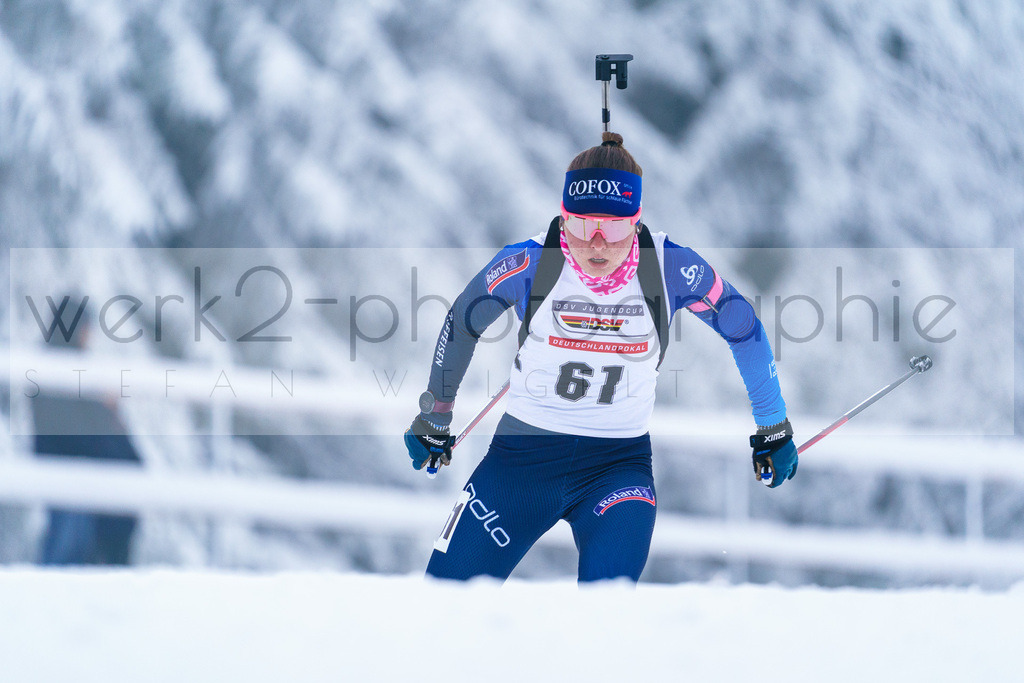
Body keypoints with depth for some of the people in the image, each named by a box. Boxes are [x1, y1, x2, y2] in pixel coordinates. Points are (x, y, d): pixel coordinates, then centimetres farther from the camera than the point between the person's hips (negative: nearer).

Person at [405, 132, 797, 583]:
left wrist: (772, 429, 13)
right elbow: (461, 325, 6)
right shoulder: (530, 262, -14)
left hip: (619, 463, -1)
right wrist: (433, 419, 18)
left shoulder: (669, 268, -14)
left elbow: (745, 330, 4)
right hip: (521, 455, 1)